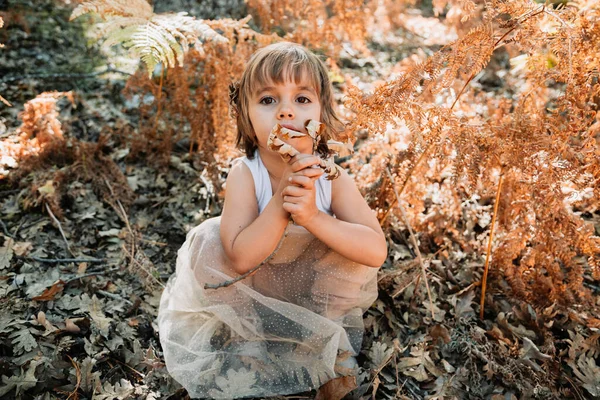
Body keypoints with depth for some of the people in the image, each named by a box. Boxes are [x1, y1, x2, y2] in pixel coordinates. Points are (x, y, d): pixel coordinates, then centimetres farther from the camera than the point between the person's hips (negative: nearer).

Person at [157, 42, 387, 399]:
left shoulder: (333, 178, -23)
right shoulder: (245, 174, -26)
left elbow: (377, 251, -32)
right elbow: (241, 258, -34)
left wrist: (313, 216, -47)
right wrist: (281, 199, -47)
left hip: (316, 294, 1)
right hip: (252, 295, 0)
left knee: (352, 243, -26)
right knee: (209, 241, -25)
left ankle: (329, 342, -2)